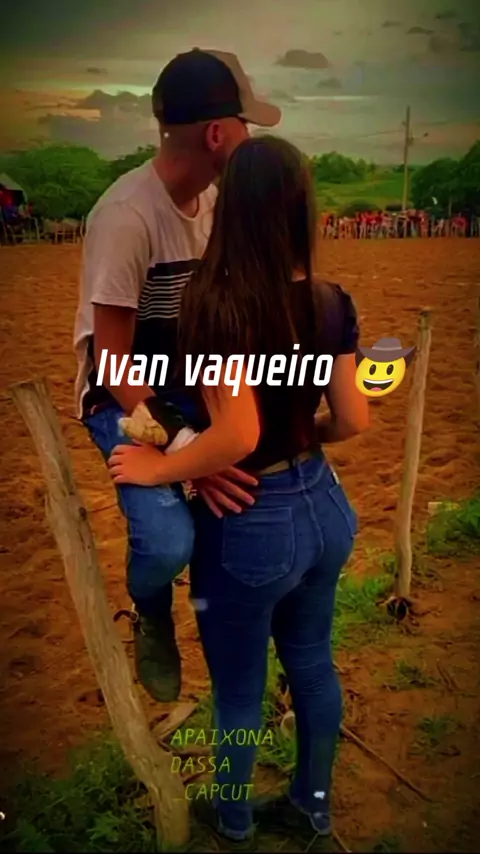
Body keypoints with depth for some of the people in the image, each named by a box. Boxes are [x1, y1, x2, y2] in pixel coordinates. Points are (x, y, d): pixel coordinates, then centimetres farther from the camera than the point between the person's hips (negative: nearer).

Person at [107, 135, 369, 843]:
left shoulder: (216, 303, -23)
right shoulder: (331, 302, -5)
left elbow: (237, 436, -29)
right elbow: (354, 419, -1)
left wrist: (157, 469, -14)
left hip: (252, 524, -6)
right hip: (324, 507, 6)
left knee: (239, 691, 19)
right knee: (312, 663, 27)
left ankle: (234, 822, 47)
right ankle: (315, 801, 51)